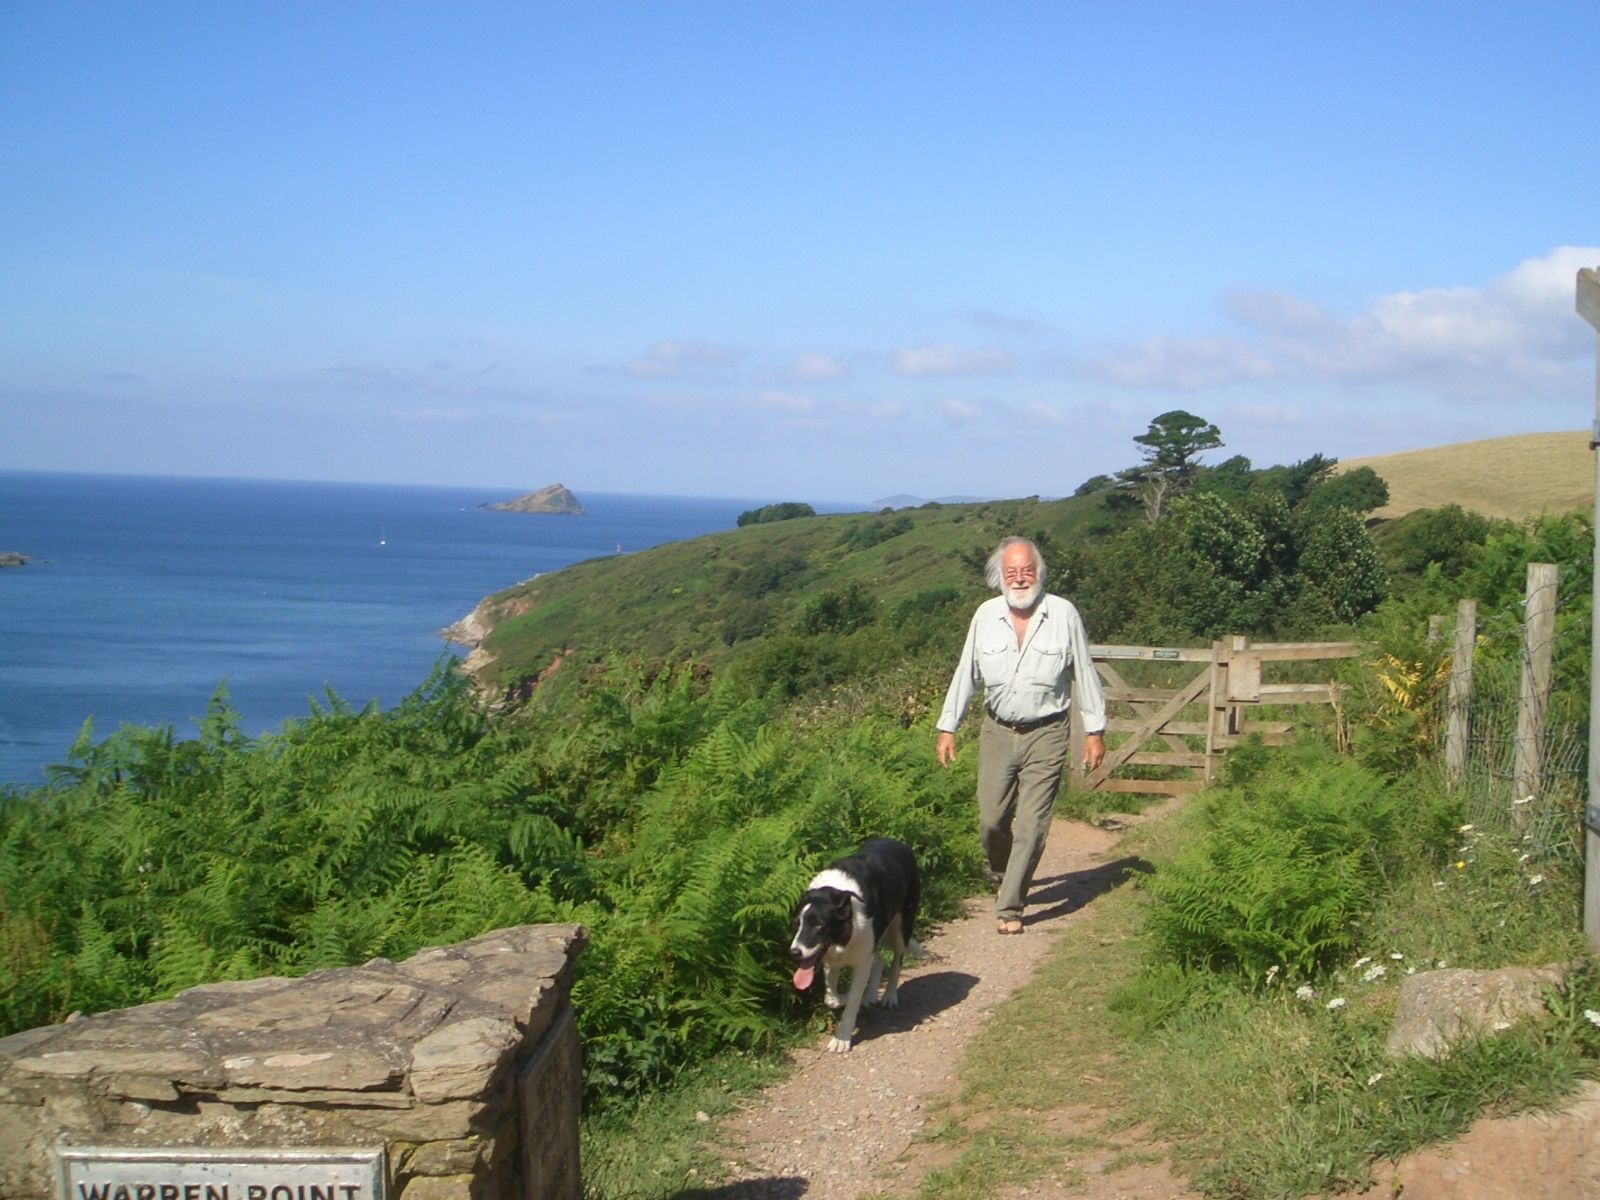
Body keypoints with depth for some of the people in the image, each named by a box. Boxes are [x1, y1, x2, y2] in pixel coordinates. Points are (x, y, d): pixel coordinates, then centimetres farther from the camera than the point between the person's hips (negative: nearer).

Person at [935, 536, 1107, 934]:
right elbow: (966, 674, 10)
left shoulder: (1063, 614, -4)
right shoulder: (986, 615, 3)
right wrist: (947, 727, 8)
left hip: (1046, 736, -2)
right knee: (991, 819, 5)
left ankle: (1009, 907, 2)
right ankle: (1002, 877, 35)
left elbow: (1084, 674, 2)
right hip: (998, 732, 3)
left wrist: (1095, 730, 2)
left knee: (1032, 826, -5)